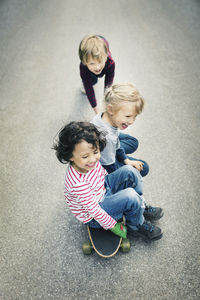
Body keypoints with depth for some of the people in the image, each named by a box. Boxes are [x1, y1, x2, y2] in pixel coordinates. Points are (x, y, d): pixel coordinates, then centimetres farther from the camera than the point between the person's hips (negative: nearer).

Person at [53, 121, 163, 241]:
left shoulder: (91, 161, -17)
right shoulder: (78, 184, -39)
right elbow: (94, 210, -27)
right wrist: (112, 225, -14)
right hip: (94, 217, -7)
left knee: (129, 171, -6)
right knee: (130, 196, -28)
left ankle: (142, 206, 10)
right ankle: (137, 225, 3)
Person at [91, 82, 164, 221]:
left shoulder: (105, 116, -19)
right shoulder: (106, 138, -44)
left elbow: (116, 141, 0)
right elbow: (110, 167, -28)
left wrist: (126, 160, 0)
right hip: (102, 167, -8)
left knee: (133, 142, 22)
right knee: (142, 168, -4)